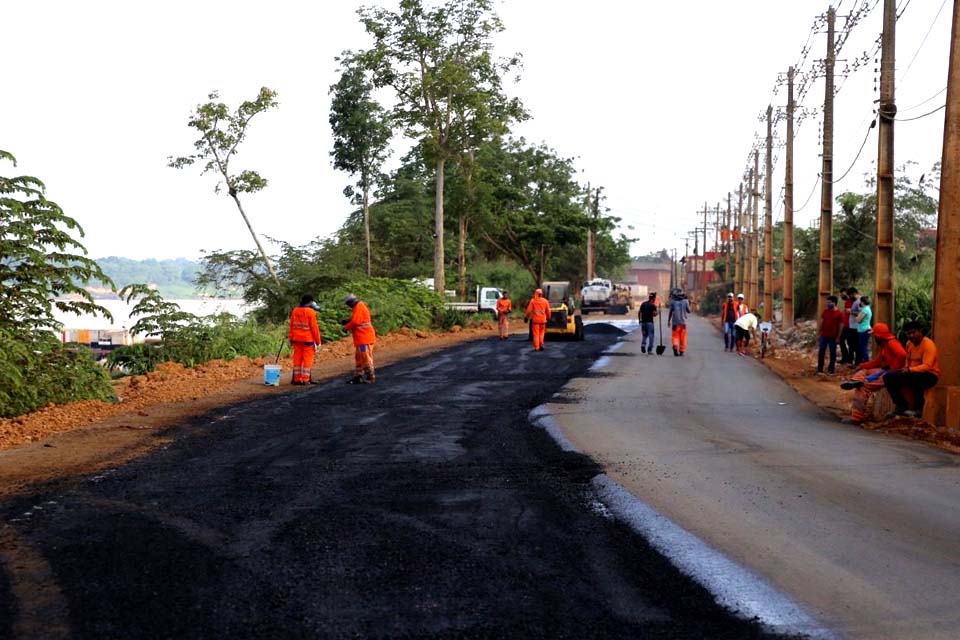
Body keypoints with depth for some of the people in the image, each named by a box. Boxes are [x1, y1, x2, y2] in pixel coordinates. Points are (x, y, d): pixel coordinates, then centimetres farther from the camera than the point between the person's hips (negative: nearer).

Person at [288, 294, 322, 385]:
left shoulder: (295, 311, 5)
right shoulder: (311, 312, -11)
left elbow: (292, 326, 9)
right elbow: (314, 327, -11)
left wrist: (291, 339, 16)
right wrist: (318, 341, -5)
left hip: (297, 339, 5)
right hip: (308, 339, -5)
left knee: (297, 359, 10)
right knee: (307, 359, 1)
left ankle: (297, 379, 13)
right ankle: (305, 380, -1)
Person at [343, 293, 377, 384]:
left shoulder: (359, 307, -13)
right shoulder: (360, 306, 18)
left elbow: (355, 321, -20)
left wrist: (346, 327, -5)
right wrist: (348, 322, 8)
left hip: (364, 338, -11)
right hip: (361, 338, 11)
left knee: (366, 358, -7)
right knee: (358, 358, 14)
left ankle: (371, 377, -4)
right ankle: (357, 377, 19)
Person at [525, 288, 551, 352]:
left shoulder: (533, 301, -5)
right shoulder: (545, 301, 2)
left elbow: (529, 310, -6)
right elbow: (548, 311, 5)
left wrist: (526, 317, 7)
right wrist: (548, 318, 20)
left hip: (535, 319, -2)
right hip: (543, 319, 2)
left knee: (536, 334, 2)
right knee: (541, 332, 17)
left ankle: (536, 347, 0)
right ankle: (541, 344, 4)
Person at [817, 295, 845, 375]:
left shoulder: (839, 313, -8)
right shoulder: (825, 311, 5)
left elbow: (841, 326, -6)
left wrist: (838, 337, -8)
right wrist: (819, 334, 7)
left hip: (833, 337, -4)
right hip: (824, 336, 4)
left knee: (832, 353, 6)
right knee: (821, 352, 3)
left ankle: (831, 370, 14)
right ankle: (820, 370, 9)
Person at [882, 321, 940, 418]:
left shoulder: (928, 344, -17)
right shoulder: (909, 343, 7)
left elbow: (926, 366, -27)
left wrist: (910, 370, -39)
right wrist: (906, 369, -2)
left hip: (930, 375, -8)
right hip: (912, 373, 8)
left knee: (915, 378, -41)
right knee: (888, 377, -9)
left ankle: (918, 409, -23)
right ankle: (901, 406, 0)